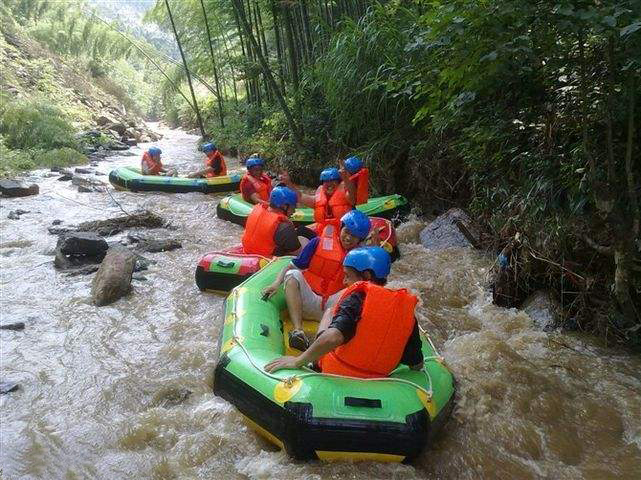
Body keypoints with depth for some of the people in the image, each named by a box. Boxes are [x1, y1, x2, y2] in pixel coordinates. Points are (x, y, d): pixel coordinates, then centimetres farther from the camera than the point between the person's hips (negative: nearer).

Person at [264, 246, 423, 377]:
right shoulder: (406, 309, -6)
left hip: (331, 372, -4)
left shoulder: (357, 296, -19)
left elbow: (333, 336, -35)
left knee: (330, 312, 18)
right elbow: (417, 365, -2)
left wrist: (298, 361, -24)